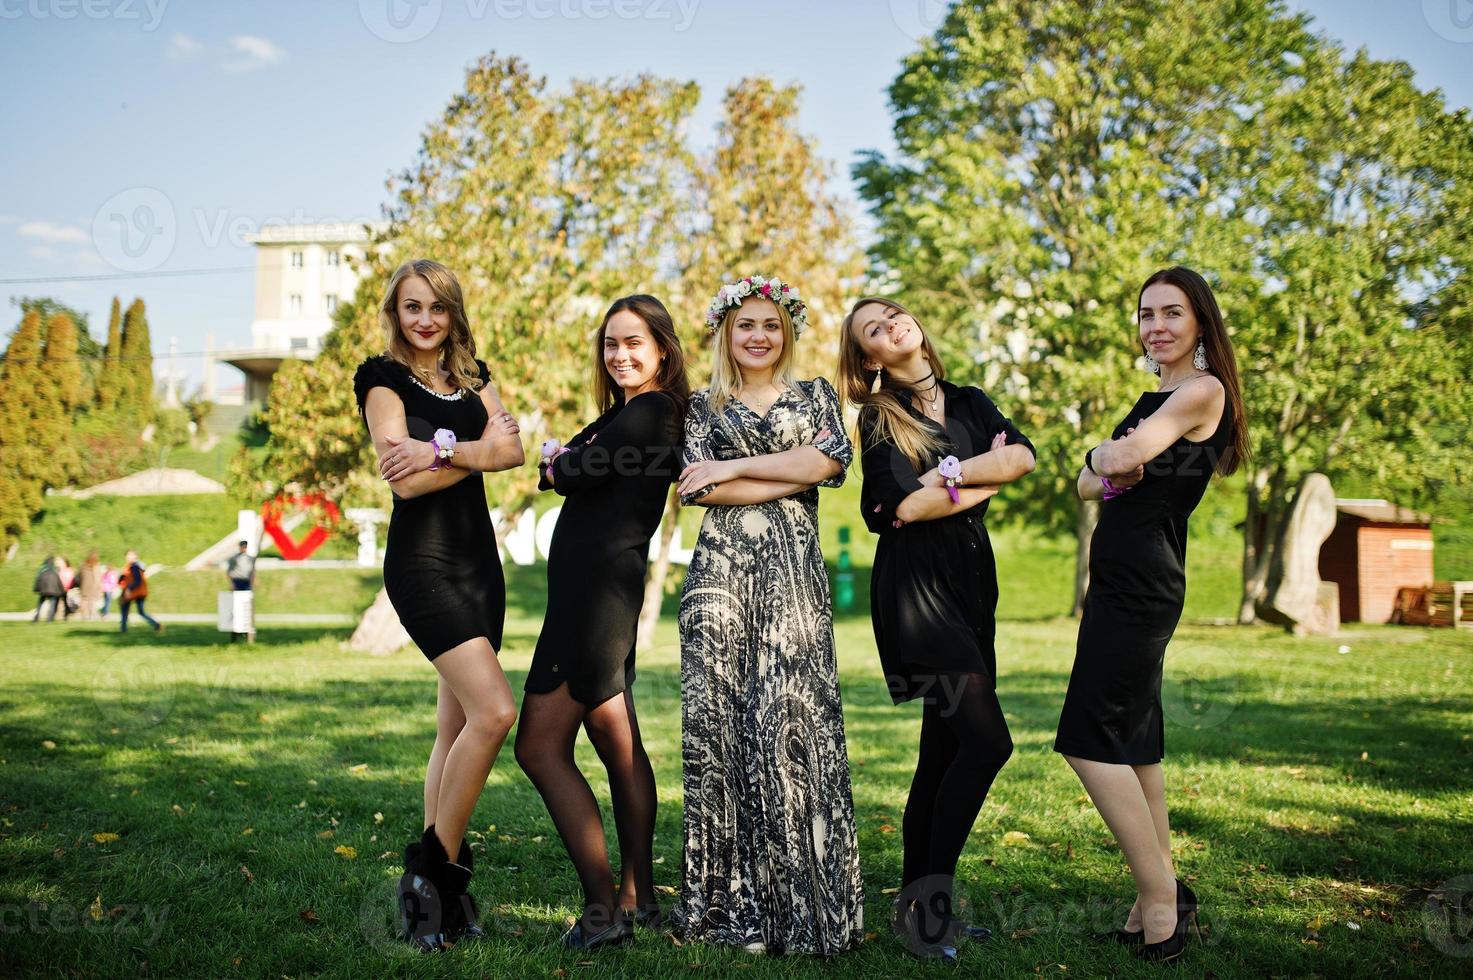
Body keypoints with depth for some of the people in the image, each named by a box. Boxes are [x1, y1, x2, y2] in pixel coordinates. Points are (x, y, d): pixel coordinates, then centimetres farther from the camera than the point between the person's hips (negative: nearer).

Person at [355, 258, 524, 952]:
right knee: (495, 711, -18)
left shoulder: (471, 375, 15)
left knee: (457, 724, 6)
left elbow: (513, 449, -2)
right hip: (422, 560, -6)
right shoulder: (384, 379, -1)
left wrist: (442, 451, -16)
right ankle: (437, 864, -4)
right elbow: (403, 480, -13)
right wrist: (478, 451, -7)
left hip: (477, 556, 7)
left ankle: (436, 877, 13)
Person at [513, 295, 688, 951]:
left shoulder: (648, 411, -10)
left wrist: (558, 459, 5)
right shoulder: (630, 413, 19)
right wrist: (562, 462, -7)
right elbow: (560, 472, 15)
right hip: (596, 590, 11)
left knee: (540, 746, -9)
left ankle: (603, 906, -9)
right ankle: (639, 896, 24)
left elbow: (578, 474, -15)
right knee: (618, 747, 14)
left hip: (599, 588, -11)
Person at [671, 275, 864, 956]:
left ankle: (799, 901, -3)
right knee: (718, 716, -5)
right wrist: (794, 474, -5)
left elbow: (832, 458, -4)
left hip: (793, 574, -1)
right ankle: (731, 902, 3)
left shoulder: (815, 396, 16)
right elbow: (696, 487, -1)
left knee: (792, 716, -10)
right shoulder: (702, 408, 16)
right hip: (720, 574, 1)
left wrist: (734, 467, -5)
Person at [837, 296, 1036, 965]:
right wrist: (988, 479, -4)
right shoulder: (879, 417, 0)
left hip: (970, 582, 6)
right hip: (915, 580, -6)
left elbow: (1023, 456, -2)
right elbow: (905, 506, -13)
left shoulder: (970, 402, 16)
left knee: (945, 747, 7)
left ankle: (915, 904, 15)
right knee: (986, 740, -16)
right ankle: (931, 899, -7)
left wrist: (953, 472, -14)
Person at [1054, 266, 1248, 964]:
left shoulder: (1203, 390, -8)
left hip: (1142, 586, -10)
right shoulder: (1153, 398, 20)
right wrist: (1103, 460, -7)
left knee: (1090, 740, -11)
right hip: (1122, 584, 10)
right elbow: (1088, 482, 14)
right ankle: (1161, 901, 18)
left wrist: (1112, 453, 2)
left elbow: (1125, 455, -20)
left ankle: (1160, 896, -3)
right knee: (1133, 741, 11)